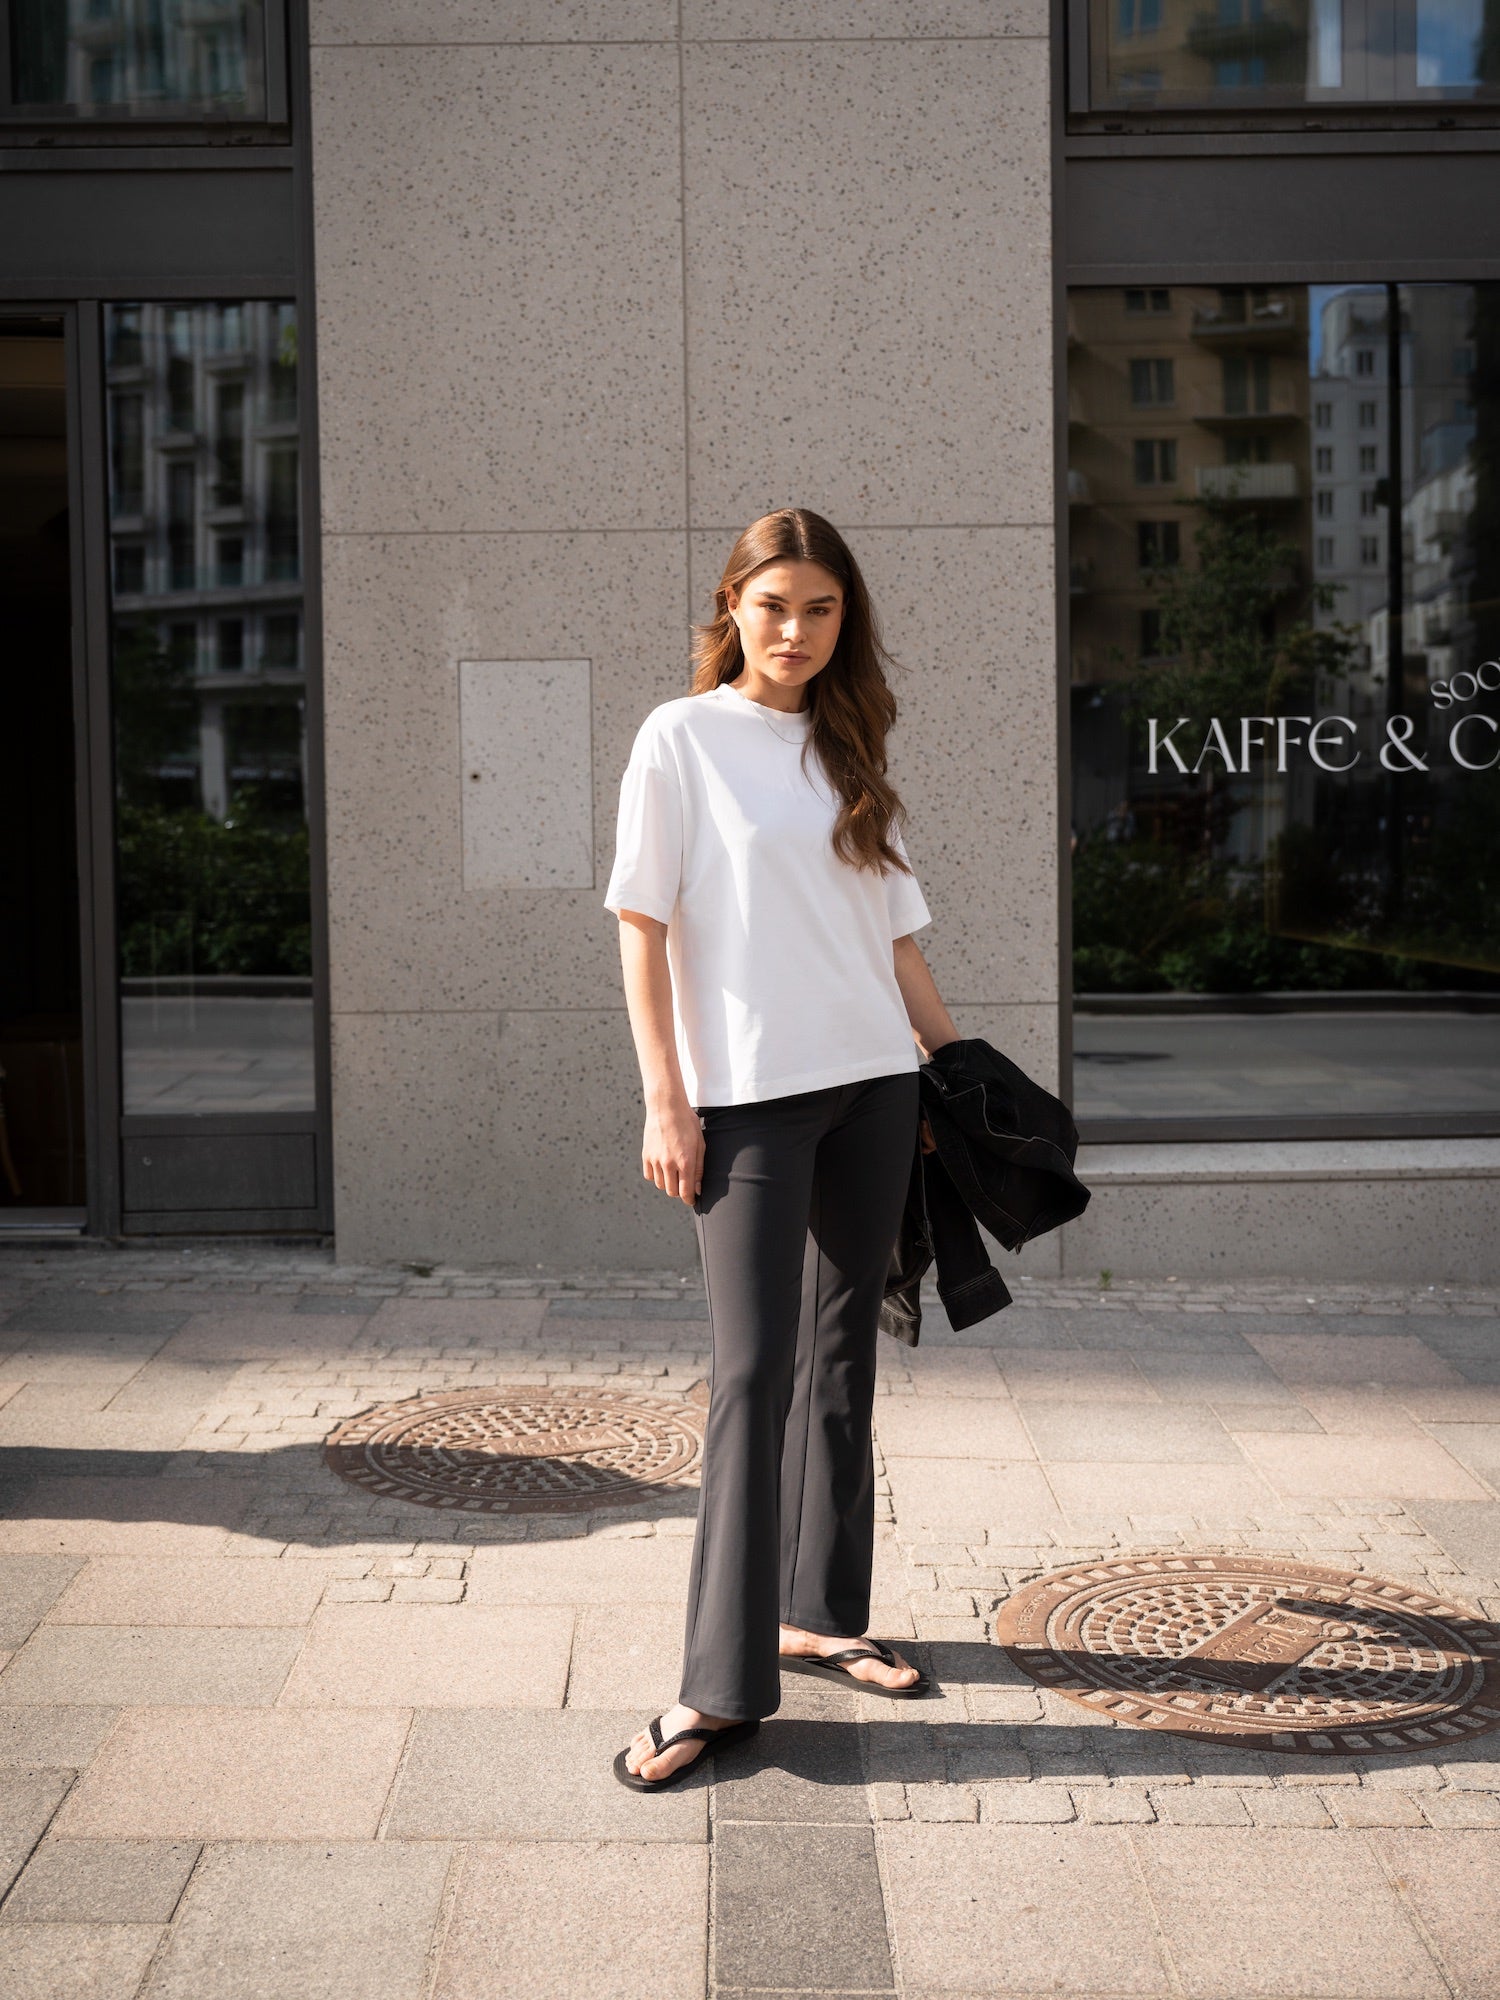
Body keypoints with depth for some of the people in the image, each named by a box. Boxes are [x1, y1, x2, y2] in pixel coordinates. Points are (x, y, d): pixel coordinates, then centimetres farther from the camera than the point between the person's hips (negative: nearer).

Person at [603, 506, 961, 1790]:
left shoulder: (850, 753, 13)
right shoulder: (682, 739, -1)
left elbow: (896, 936, 16)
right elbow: (644, 928, -5)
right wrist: (664, 1099, -11)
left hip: (871, 1084, 5)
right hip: (747, 1097, -5)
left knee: (842, 1358, 10)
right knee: (753, 1372, -7)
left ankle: (821, 1615, 23)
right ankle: (725, 1682, -1)